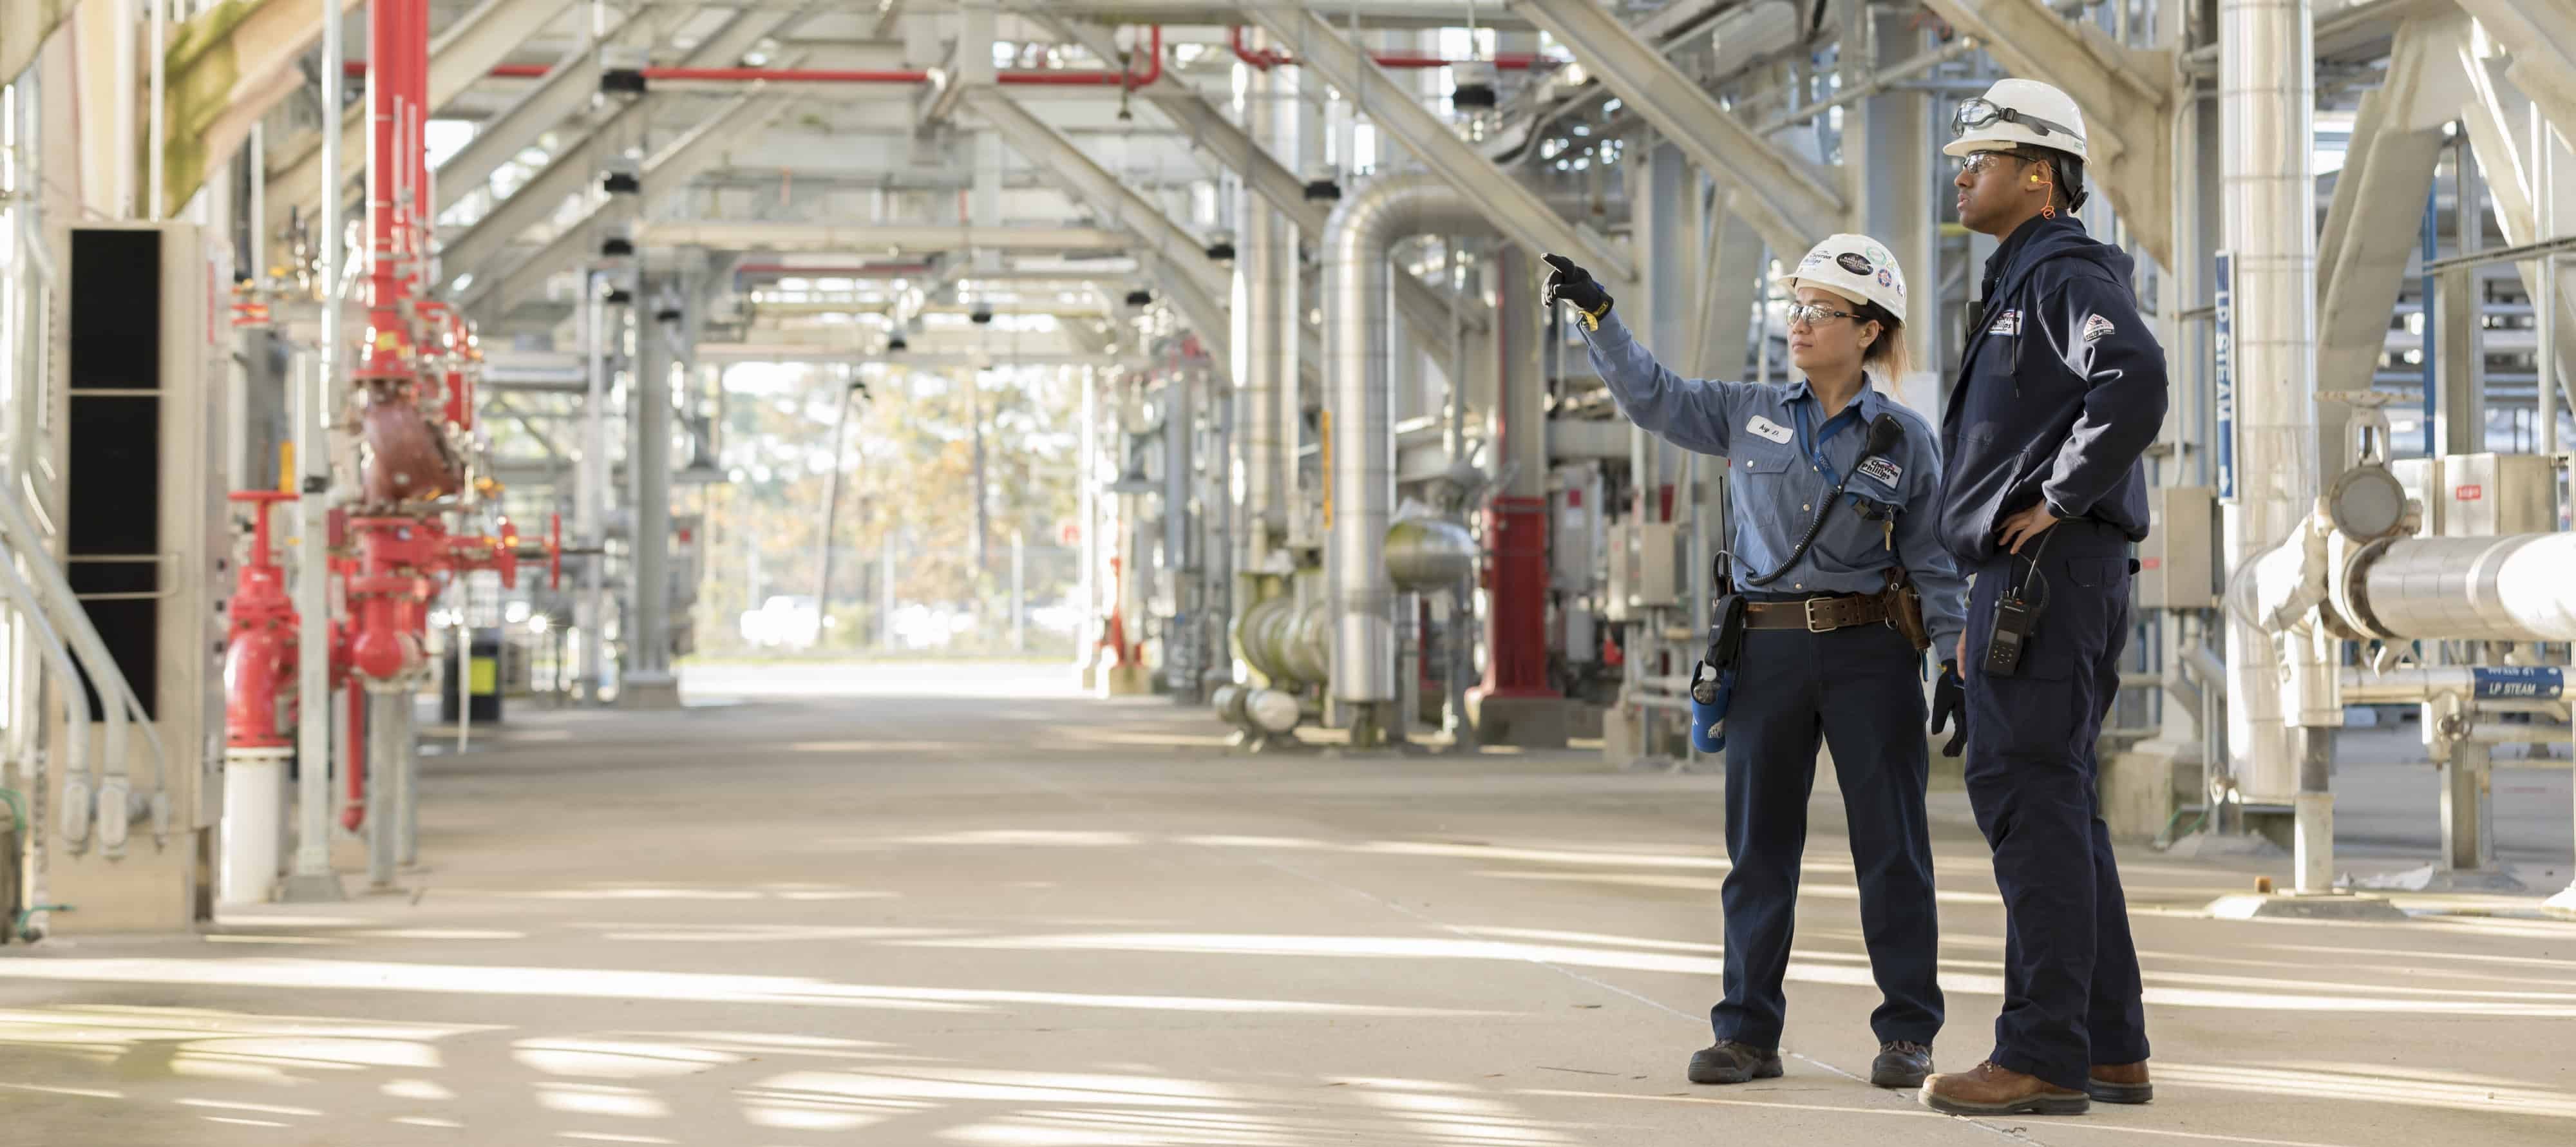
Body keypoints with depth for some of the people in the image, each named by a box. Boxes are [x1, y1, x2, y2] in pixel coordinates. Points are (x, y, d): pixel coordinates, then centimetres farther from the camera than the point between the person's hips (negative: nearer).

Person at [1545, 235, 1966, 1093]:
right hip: (1769, 650, 2)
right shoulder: (1751, 414, 8)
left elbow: (1934, 565, 2)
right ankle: (1748, 1032, 10)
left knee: (1891, 845, 0)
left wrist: (1957, 665, -6)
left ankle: (1907, 1036, 6)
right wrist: (1597, 316, 0)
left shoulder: (1904, 440, 2)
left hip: (1870, 652, -2)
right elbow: (1655, 398, 11)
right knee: (1759, 844, 4)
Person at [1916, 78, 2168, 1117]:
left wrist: (2060, 500, -21)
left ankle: (2043, 1054, -13)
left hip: (2047, 568, -11)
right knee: (2053, 806, 11)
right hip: (2025, 579, 11)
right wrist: (1983, 614, 23)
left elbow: (2134, 380, -29)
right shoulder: (2019, 287, 23)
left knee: (2026, 794, -12)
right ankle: (2110, 1049, 15)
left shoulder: (2067, 276, -10)